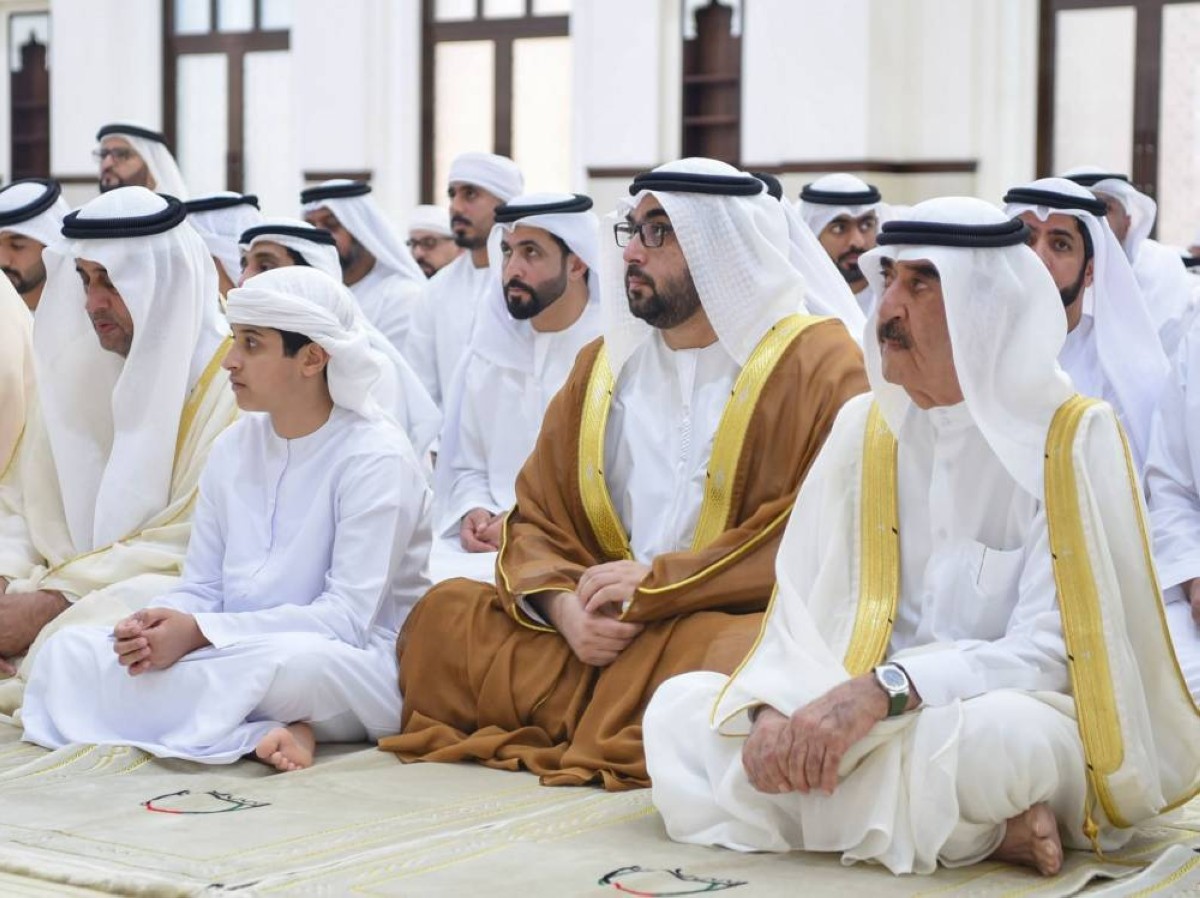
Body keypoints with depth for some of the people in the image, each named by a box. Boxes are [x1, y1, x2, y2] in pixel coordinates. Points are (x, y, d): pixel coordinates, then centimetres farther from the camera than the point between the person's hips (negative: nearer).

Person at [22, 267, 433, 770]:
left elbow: (348, 616, -18)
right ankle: (265, 733, -23)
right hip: (241, 658, 8)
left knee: (289, 661, -43)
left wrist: (200, 632, -23)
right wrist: (158, 625, -14)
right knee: (69, 652, -13)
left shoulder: (375, 458, -10)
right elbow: (201, 589, 11)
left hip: (358, 668, -8)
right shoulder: (234, 448, 10)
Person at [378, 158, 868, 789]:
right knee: (442, 612, -8)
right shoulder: (604, 364, 16)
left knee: (744, 656, -39)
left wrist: (657, 582, -15)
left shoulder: (816, 363, -3)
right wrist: (566, 607, -10)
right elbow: (536, 516, 13)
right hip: (603, 629, 6)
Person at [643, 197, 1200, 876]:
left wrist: (885, 690, -29)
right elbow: (804, 610, 1)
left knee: (994, 735, -41)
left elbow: (1050, 651, -16)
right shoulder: (866, 427, 6)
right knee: (678, 706, -13)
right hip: (877, 724, 7)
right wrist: (772, 708, -21)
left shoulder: (1073, 438, -9)